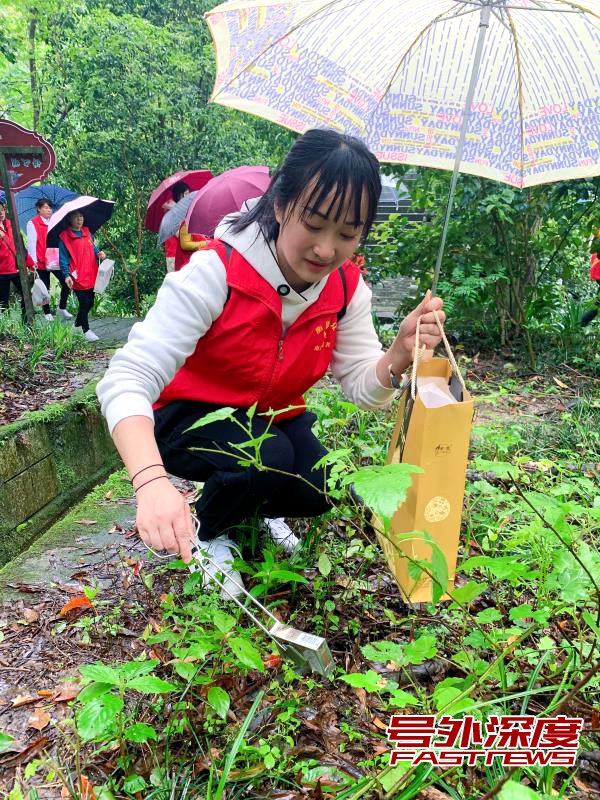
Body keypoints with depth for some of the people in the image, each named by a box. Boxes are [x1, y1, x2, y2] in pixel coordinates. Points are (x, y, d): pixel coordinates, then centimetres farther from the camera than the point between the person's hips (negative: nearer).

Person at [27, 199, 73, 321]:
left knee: (66, 283, -4)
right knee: (45, 288, 4)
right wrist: (34, 260, -16)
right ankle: (47, 313, 16)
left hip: (56, 260, 4)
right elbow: (31, 243, -8)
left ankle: (62, 308, 15)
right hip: (42, 261, -4)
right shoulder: (32, 223, -2)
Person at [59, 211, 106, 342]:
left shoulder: (87, 232, 12)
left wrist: (99, 253, -2)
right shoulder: (64, 237, -6)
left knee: (90, 303, 12)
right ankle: (86, 330, 4)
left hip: (90, 275, 6)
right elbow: (63, 258, -9)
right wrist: (67, 275, -20)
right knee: (85, 303, -9)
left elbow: (93, 248, 21)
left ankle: (77, 325, 32)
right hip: (77, 277, -6)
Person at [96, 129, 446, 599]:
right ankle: (209, 535, 2)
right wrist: (152, 483, -55)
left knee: (319, 492, -18)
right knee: (268, 457, -32)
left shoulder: (346, 288, -13)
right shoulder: (216, 272, -31)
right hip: (191, 417, -4)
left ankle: (262, 510, 20)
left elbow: (363, 388, -11)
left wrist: (400, 354, -35)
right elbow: (128, 379, -38)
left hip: (274, 418, 5)